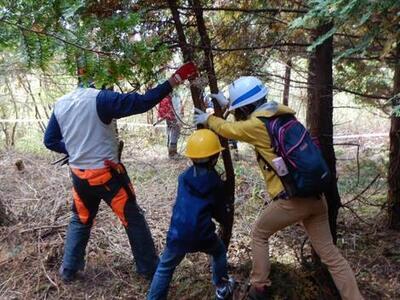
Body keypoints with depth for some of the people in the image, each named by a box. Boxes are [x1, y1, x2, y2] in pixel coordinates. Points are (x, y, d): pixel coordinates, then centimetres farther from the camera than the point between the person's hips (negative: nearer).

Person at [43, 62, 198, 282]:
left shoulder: (60, 105, 3)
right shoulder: (100, 99, -17)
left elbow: (50, 141, 11)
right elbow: (141, 102, -23)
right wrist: (173, 82, -18)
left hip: (79, 175, 6)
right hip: (107, 173, -6)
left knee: (80, 220, 25)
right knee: (133, 220, 8)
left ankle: (68, 269, 32)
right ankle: (149, 269, 19)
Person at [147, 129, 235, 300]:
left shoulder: (183, 177, 9)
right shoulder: (216, 183, 4)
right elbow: (217, 211, 13)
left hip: (177, 234, 1)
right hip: (202, 236, 0)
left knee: (165, 268, 16)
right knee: (219, 252, 29)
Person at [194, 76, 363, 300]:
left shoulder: (257, 125, -10)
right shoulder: (282, 113, 10)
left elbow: (227, 129, 9)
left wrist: (207, 118, 26)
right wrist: (228, 103, 35)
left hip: (291, 200, -6)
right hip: (316, 195, 7)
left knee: (259, 235, 18)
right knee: (329, 253, 13)